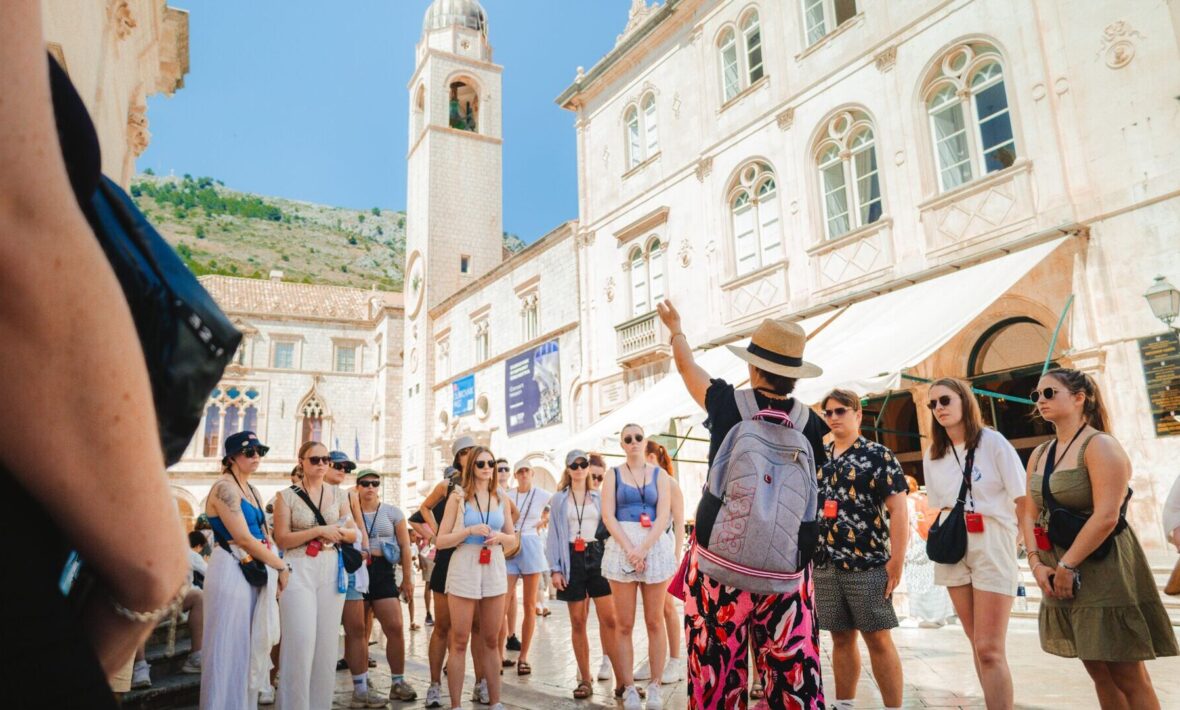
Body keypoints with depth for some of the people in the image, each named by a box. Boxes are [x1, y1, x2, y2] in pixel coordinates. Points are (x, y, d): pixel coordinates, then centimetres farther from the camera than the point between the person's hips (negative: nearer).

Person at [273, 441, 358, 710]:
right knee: (300, 642, -8)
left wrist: (338, 531, -9)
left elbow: (353, 534, 12)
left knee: (327, 642, 6)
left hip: (332, 569, 4)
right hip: (299, 570, -3)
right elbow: (282, 539, -6)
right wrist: (319, 530, -15)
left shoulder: (338, 494, 10)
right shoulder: (287, 495, 0)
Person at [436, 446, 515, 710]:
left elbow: (512, 537, 15)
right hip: (464, 571, -3)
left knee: (491, 640, 11)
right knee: (459, 641, 1)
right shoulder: (458, 496, -3)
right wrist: (470, 531, -18)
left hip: (495, 571, 4)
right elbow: (441, 541, -4)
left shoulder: (500, 497, 8)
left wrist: (500, 536, -6)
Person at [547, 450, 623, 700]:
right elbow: (553, 535, 5)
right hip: (573, 558, 0)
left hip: (597, 555, 0)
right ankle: (585, 679, 13)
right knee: (578, 622, 4)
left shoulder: (599, 497, 9)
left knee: (609, 619, -6)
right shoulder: (559, 499, 7)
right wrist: (555, 569, -2)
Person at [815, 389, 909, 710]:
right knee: (842, 638, 12)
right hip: (825, 564, 5)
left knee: (878, 639, 1)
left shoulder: (879, 455, -2)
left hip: (868, 562, -5)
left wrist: (897, 560, -14)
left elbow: (898, 509, -8)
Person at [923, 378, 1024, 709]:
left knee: (990, 648, -10)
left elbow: (1023, 501, -6)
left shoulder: (992, 442, -4)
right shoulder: (932, 454, 10)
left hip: (992, 544, -5)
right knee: (978, 644, 10)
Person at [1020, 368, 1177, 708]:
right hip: (1060, 574, 7)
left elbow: (1106, 517, -21)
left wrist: (1066, 566, -18)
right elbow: (1030, 514, 10)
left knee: (1128, 678, 0)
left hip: (1103, 571, -7)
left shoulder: (1100, 445, -11)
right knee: (1099, 673, 15)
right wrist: (1037, 563, -5)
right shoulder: (1039, 454, 11)